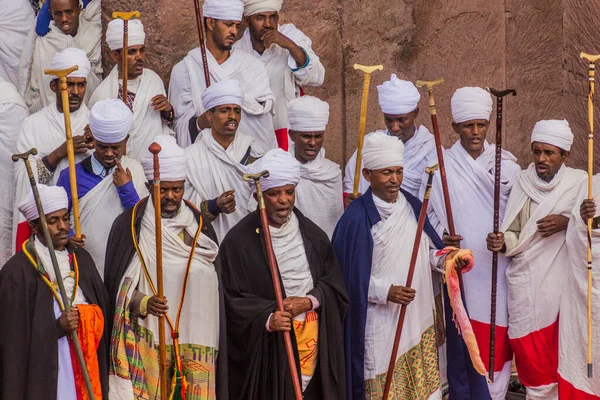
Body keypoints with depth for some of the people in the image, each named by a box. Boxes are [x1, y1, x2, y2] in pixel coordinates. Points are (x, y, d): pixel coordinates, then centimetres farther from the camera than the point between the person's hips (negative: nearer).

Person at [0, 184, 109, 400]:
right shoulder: (18, 271, -11)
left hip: (86, 363, 5)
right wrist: (58, 327, -18)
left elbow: (102, 307, 15)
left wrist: (87, 315, -3)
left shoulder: (81, 258, 8)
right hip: (45, 372, -5)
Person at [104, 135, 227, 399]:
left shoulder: (199, 225, 10)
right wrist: (144, 304, -20)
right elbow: (116, 286, -1)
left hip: (193, 339, 3)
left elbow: (213, 286, 14)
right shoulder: (129, 225, 0)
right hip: (146, 339, -3)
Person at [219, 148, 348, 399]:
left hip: (313, 340, 4)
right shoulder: (239, 241, -4)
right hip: (266, 348, -4)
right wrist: (267, 319, -22)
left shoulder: (313, 236, 9)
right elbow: (233, 299, -6)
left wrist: (309, 301, -8)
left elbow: (334, 285, 11)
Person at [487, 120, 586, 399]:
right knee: (533, 361, 1)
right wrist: (503, 243, -15)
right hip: (527, 285, 1)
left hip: (564, 283, -1)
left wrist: (569, 222, -16)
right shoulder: (522, 183, 2)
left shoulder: (580, 183, -3)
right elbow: (515, 234, 6)